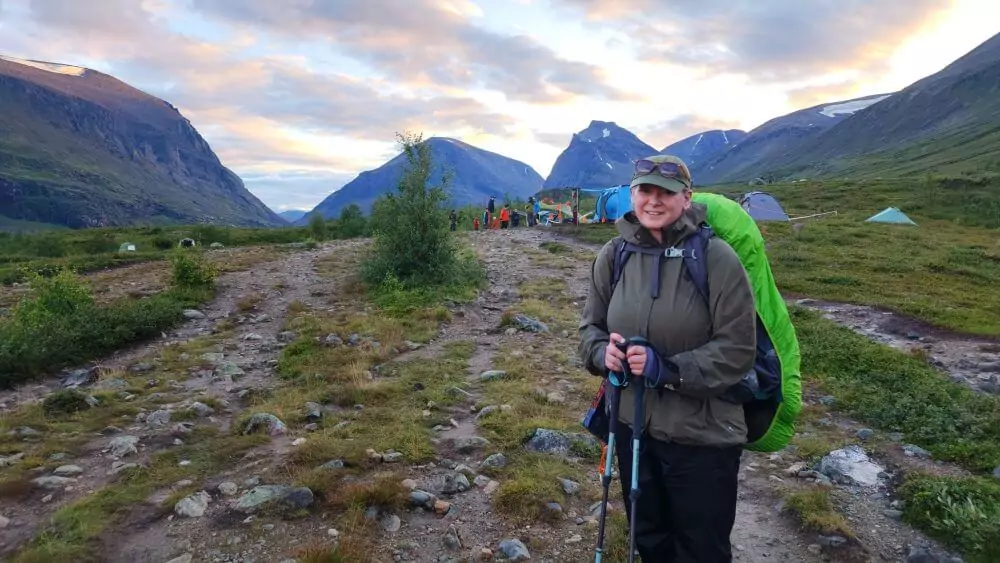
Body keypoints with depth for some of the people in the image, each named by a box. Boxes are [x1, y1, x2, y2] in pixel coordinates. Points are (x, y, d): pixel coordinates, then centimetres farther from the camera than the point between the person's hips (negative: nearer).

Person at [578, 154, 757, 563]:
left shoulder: (716, 258, -16)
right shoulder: (613, 255, -3)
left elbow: (736, 350, -15)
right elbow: (591, 325, 7)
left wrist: (667, 369, -26)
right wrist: (603, 351, -15)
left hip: (703, 437, -4)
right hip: (632, 425, 4)